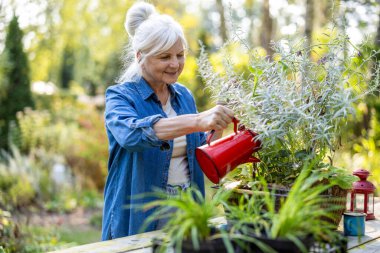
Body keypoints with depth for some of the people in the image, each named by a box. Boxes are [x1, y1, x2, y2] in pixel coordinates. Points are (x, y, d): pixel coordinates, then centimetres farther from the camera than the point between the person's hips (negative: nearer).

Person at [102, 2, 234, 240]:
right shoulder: (121, 96, -11)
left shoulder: (184, 95, 6)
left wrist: (217, 130, -10)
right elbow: (131, 134, -33)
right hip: (138, 220, -5)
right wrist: (198, 120, -44)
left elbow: (197, 152, 10)